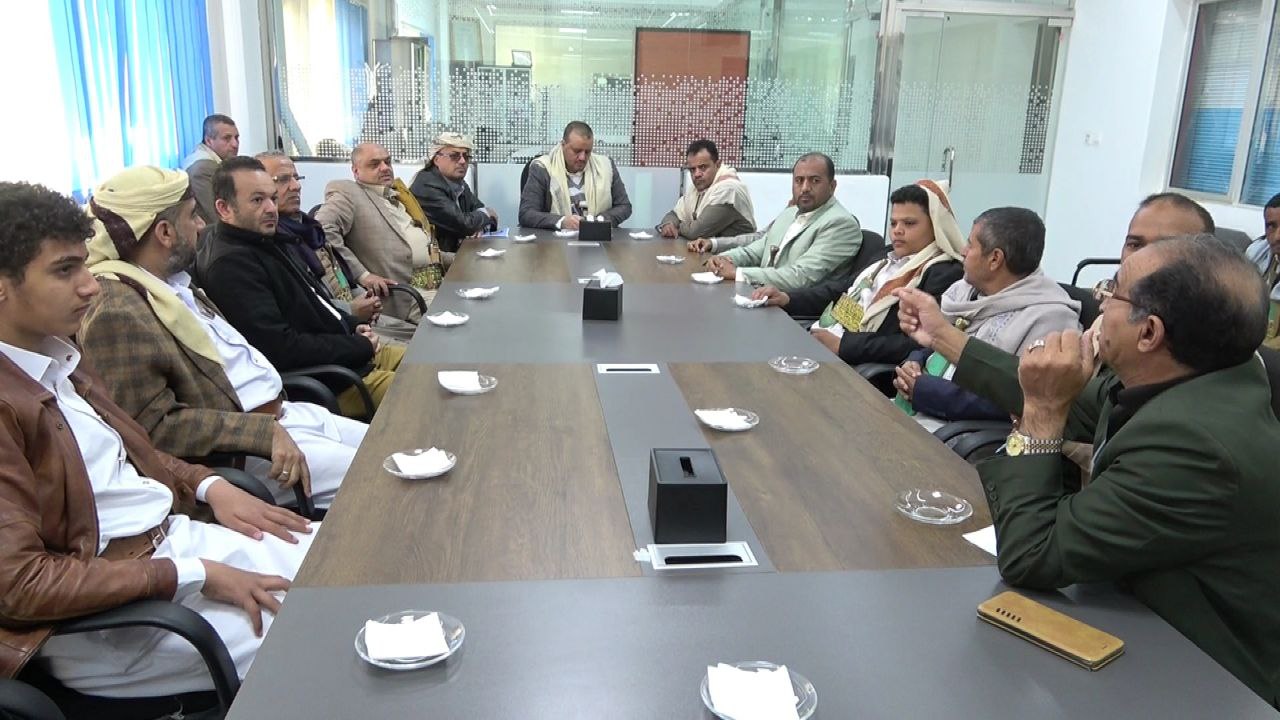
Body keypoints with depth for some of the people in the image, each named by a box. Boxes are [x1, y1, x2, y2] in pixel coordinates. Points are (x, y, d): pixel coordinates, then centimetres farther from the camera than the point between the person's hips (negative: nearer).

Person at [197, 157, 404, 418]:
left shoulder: (263, 240, 10)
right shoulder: (230, 265, -20)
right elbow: (282, 349, -24)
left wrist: (353, 326, 5)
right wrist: (359, 346, -15)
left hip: (353, 352, 10)